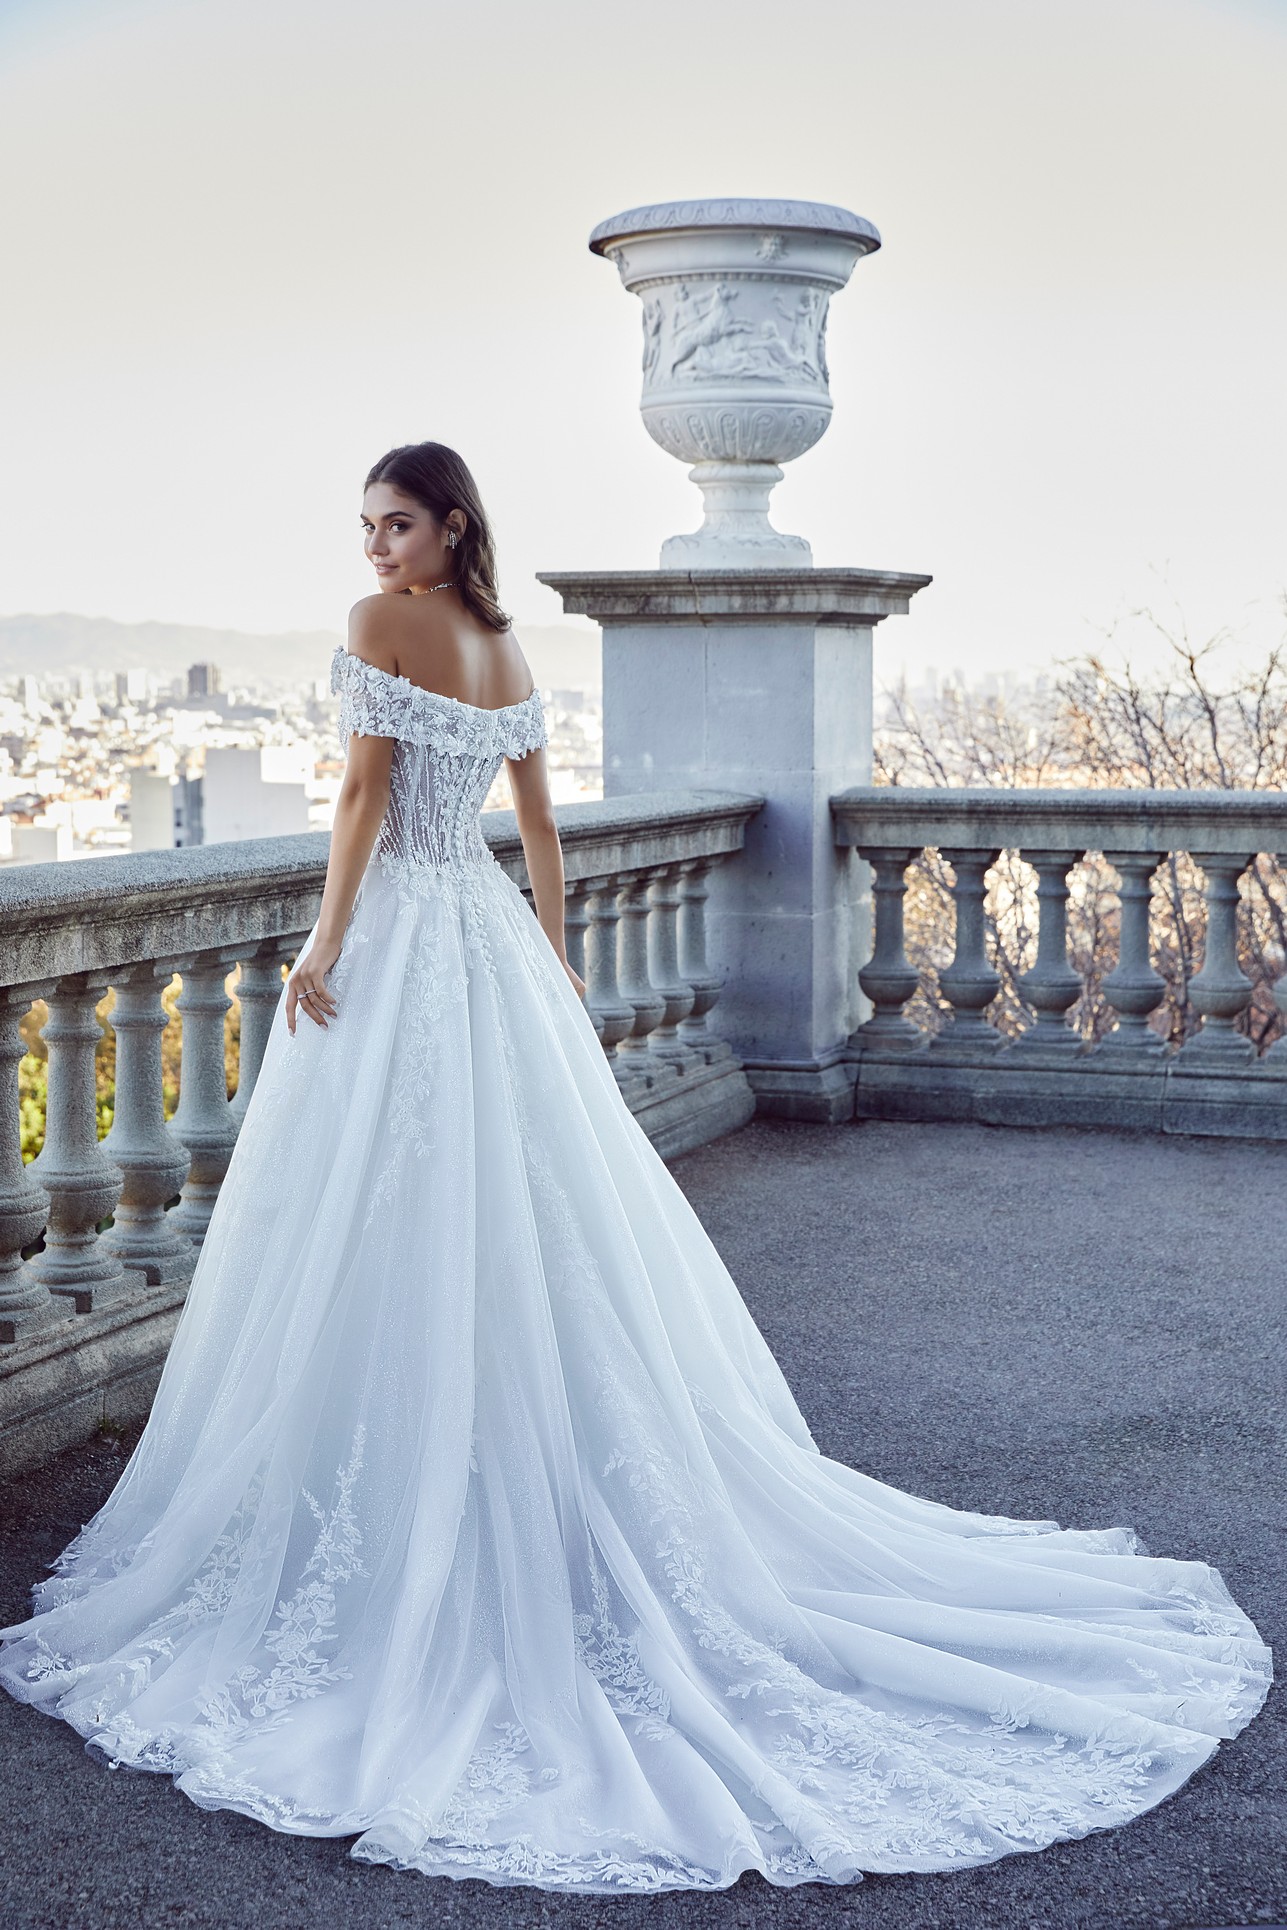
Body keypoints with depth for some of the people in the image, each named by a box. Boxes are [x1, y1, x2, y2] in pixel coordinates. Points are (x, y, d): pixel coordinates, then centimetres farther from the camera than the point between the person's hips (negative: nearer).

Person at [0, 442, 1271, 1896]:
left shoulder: (381, 624, -8)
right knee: (536, 1232, 10)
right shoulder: (508, 653, 14)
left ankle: (409, 1532, 3)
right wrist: (553, 968, 23)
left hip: (396, 936, -8)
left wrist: (323, 949, -12)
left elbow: (365, 793, -14)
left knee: (397, 1242, -3)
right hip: (489, 935, 8)